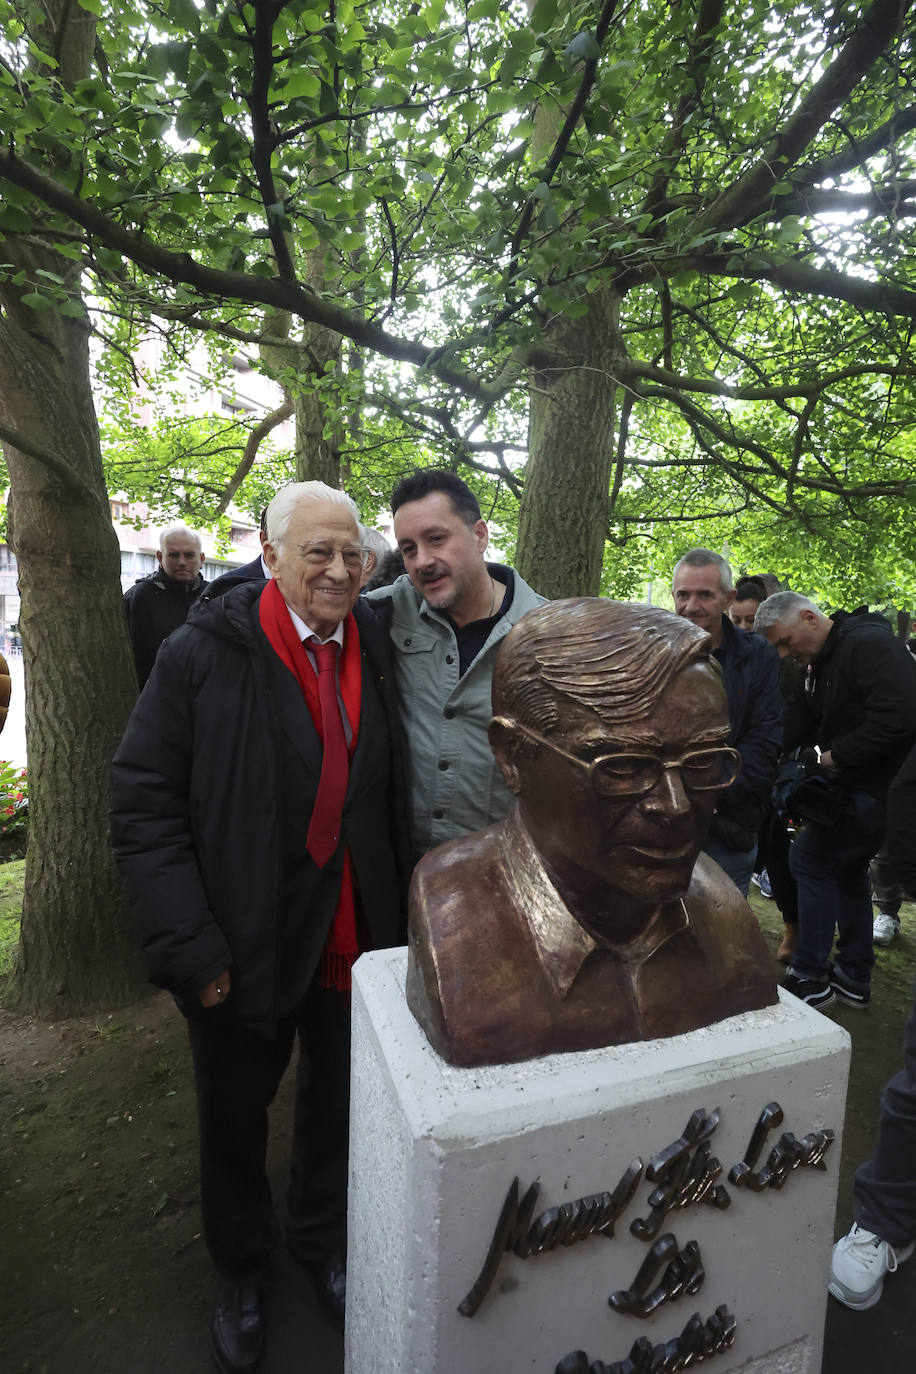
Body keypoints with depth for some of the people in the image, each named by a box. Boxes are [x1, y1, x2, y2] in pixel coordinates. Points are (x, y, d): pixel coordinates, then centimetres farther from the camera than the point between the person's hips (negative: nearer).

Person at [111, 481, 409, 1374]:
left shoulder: (375, 654, -2)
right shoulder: (202, 656, -14)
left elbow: (389, 800, 5)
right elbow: (142, 805, -14)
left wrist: (397, 919, 3)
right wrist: (190, 947, -17)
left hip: (355, 943, 3)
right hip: (243, 949, -3)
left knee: (334, 1102, 23)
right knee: (234, 1117, 21)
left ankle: (321, 1238, 53)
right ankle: (239, 1268, 51)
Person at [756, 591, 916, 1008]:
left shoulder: (870, 644, -19)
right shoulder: (820, 663, 11)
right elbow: (800, 727, 10)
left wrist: (835, 757, -21)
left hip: (879, 789, -10)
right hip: (858, 788, 10)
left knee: (809, 858, -6)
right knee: (846, 867, 17)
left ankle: (810, 978, 7)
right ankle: (853, 978, 31)